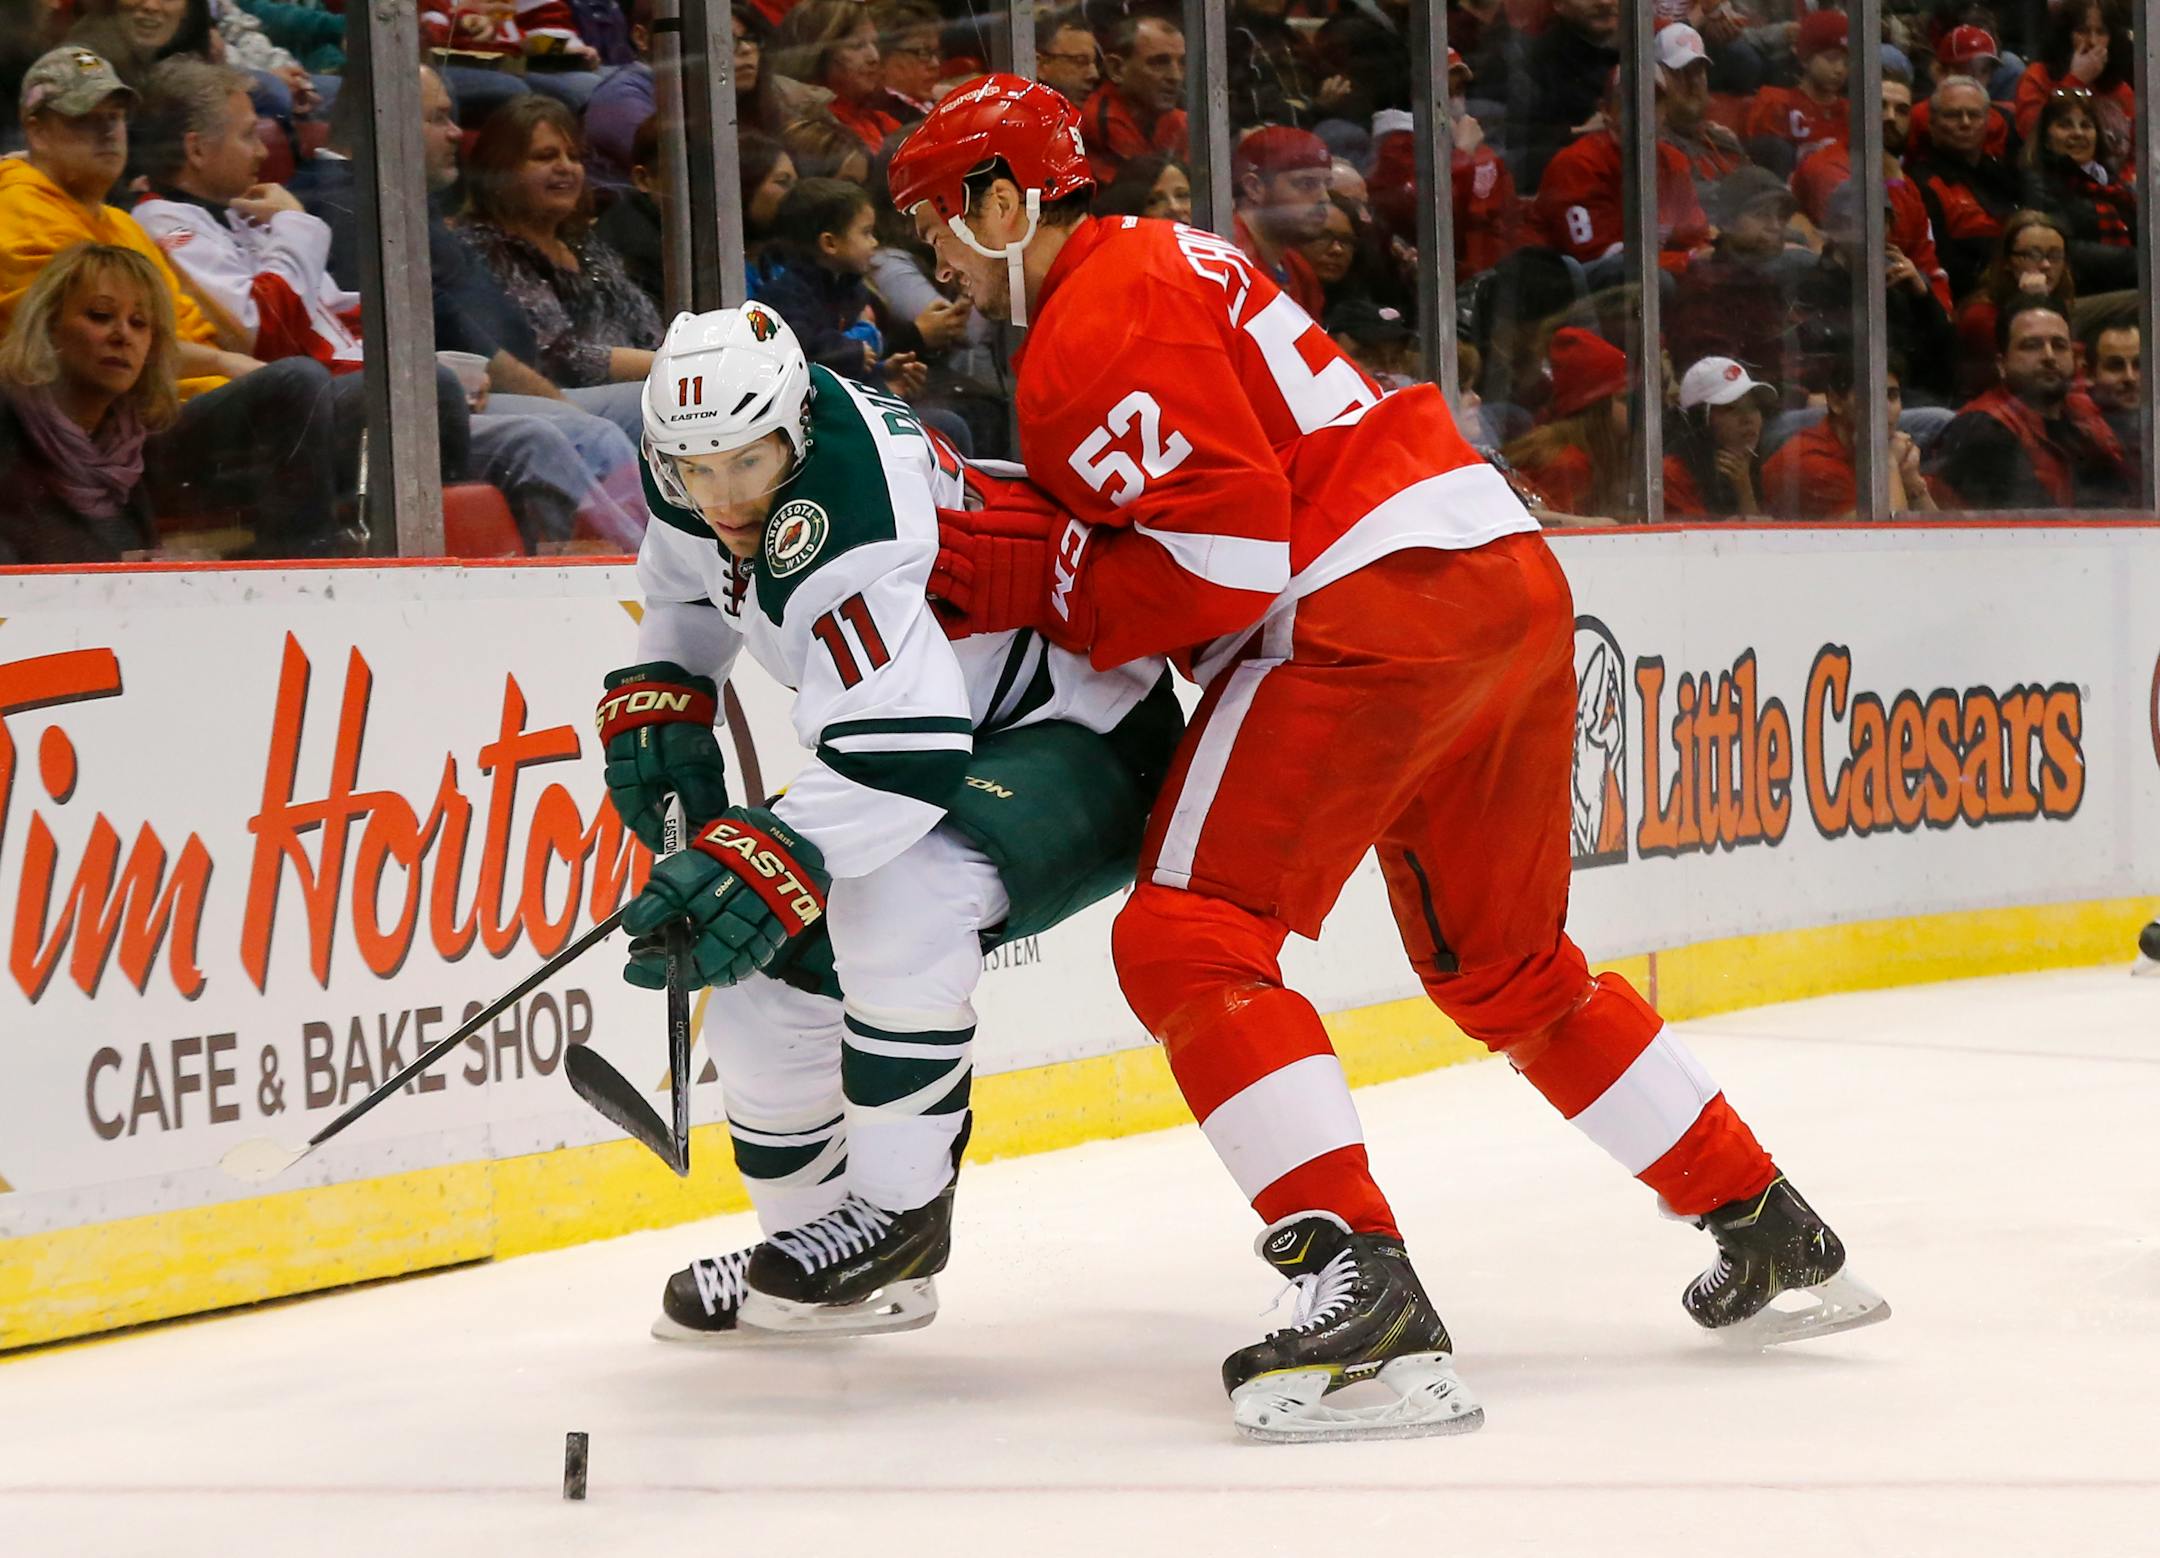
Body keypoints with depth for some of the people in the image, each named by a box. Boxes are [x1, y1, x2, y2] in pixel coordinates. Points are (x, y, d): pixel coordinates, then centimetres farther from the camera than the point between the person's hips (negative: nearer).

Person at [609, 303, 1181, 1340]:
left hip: (1083, 737, -10)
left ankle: (901, 1213, -19)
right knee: (765, 982, 1)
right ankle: (817, 1234, 20)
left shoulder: (844, 533, -36)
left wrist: (767, 863, -53)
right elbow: (686, 579, 16)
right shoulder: (704, 464, -9)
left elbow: (907, 756, -45)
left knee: (895, 897, -36)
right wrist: (660, 699, 3)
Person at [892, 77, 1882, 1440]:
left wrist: (1022, 582, -8)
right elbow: (1180, 516, 24)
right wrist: (989, 556, 13)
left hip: (1376, 612, -10)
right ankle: (1766, 1223, 28)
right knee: (1506, 967, 22)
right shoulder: (1166, 259, 23)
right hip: (1514, 578, 10)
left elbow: (1228, 554, -16)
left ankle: (1363, 1282, -25)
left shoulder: (1096, 329, -8)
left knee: (1187, 941, -12)